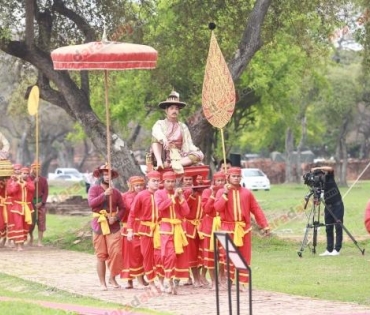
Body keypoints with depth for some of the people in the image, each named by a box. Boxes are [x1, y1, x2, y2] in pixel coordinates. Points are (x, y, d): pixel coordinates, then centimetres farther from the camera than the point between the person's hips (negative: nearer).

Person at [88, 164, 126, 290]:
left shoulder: (115, 192, 9)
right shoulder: (94, 189, 2)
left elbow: (122, 208, 11)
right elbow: (91, 202, -14)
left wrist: (116, 218, -7)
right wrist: (104, 195, -21)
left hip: (113, 225, 2)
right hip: (99, 225, -2)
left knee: (116, 253, -9)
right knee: (101, 255, 1)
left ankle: (112, 278, 8)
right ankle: (102, 283, 7)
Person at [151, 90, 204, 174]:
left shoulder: (183, 127, 18)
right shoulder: (160, 124, 9)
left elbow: (188, 147, 11)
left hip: (180, 157, 2)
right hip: (164, 157, -2)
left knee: (199, 155, -22)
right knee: (156, 140, -25)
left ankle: (173, 164, -37)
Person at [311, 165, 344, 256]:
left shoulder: (329, 178, -6)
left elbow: (331, 169, -25)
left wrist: (317, 168, -28)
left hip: (337, 205, -3)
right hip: (328, 207, 3)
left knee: (338, 227, -5)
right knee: (328, 229, 3)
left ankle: (337, 249, -7)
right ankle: (329, 250, 5)